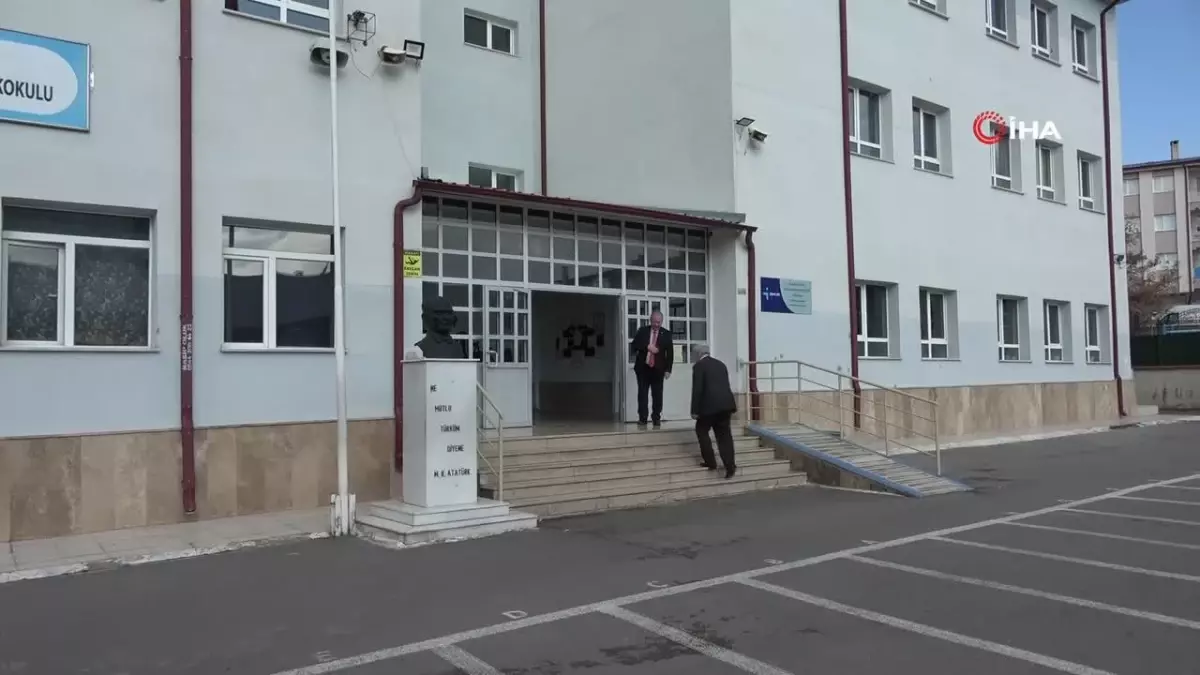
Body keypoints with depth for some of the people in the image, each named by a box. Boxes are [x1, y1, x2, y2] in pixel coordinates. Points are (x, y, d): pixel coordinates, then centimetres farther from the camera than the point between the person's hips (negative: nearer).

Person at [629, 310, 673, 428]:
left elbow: (670, 353, 2)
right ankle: (642, 419, 6)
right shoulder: (642, 331, 6)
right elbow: (633, 345, 0)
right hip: (643, 368, 1)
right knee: (642, 395, 1)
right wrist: (647, 347, -15)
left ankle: (657, 419, 9)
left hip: (658, 369, 0)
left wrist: (668, 369, -5)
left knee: (657, 395, 1)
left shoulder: (666, 334, 4)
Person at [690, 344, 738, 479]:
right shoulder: (721, 364, 20)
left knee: (701, 430, 13)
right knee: (724, 435, 8)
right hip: (725, 404, 6)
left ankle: (710, 462, 12)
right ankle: (730, 466, 1)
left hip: (710, 405, -6)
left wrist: (695, 411, -5)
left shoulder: (698, 366, -2)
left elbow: (697, 390, -9)